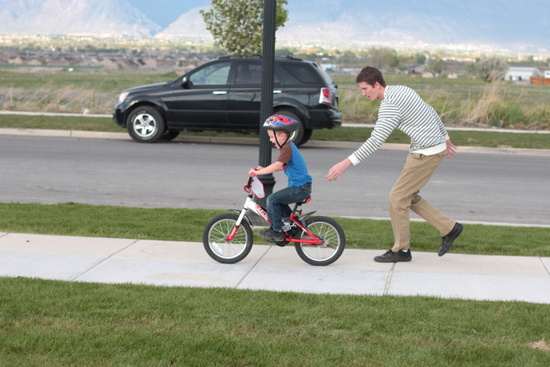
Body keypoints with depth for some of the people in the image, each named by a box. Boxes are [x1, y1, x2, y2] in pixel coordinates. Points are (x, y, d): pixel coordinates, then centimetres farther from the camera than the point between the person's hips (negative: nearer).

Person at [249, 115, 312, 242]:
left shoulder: (287, 148, -17)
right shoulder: (289, 147, 16)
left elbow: (277, 165, -28)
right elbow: (281, 167, 22)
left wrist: (257, 172, -27)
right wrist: (263, 169, 13)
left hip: (300, 188, -11)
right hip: (299, 187, 11)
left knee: (272, 199, -12)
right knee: (279, 202, 21)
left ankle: (276, 231, -5)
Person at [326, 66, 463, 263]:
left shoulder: (390, 105, -21)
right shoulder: (402, 90, 9)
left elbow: (375, 140, -29)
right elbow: (432, 113, 19)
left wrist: (347, 163, -31)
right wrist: (444, 138, 31)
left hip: (427, 153, -10)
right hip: (435, 146, 10)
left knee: (397, 197, -4)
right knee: (409, 196, 16)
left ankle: (401, 250, 6)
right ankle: (450, 228, 21)